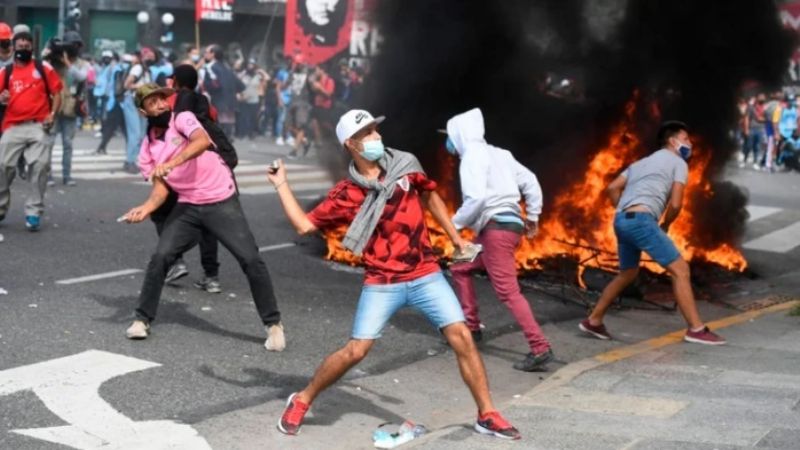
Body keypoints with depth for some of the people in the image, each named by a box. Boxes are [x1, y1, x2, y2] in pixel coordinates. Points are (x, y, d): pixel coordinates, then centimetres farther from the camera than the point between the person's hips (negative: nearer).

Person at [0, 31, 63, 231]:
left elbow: (56, 93, 6)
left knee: (40, 165, -10)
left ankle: (34, 211, -2)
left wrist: (52, 114, -7)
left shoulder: (43, 68, 7)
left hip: (38, 126, -2)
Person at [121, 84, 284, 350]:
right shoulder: (148, 147, 7)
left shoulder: (182, 119, -7)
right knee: (160, 258, -8)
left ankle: (273, 324, 2)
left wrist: (171, 163, -40)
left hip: (221, 202, -4)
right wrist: (146, 209, -17)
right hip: (188, 207, 4)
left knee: (250, 259, -10)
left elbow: (203, 141, -29)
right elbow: (161, 187, 3)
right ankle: (142, 319, 9)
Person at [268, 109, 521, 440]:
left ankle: (486, 415, 6)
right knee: (356, 350, -7)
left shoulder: (405, 165, 1)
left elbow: (429, 196, 18)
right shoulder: (346, 195, -5)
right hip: (382, 284, -2)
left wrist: (455, 238, 19)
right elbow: (304, 225, -4)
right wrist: (281, 184, -3)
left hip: (425, 275, 2)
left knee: (461, 336, -7)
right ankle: (301, 401, 15)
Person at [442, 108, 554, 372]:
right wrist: (533, 216, 21)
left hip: (497, 228, -10)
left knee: (508, 292, -12)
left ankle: (540, 349, -18)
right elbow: (530, 182, 16)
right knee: (460, 269, 22)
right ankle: (471, 327, 23)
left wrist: (456, 222, -8)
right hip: (507, 225, 10)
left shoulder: (472, 156, -8)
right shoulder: (498, 154, 18)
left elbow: (477, 198, -21)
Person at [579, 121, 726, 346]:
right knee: (680, 269, -4)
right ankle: (696, 329, -8)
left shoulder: (641, 163, 30)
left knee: (627, 274, 26)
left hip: (621, 221, 8)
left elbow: (612, 188, 21)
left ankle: (593, 321, 29)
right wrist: (665, 225, 14)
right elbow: (675, 203, -3)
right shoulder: (678, 163, 8)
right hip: (641, 220, -8)